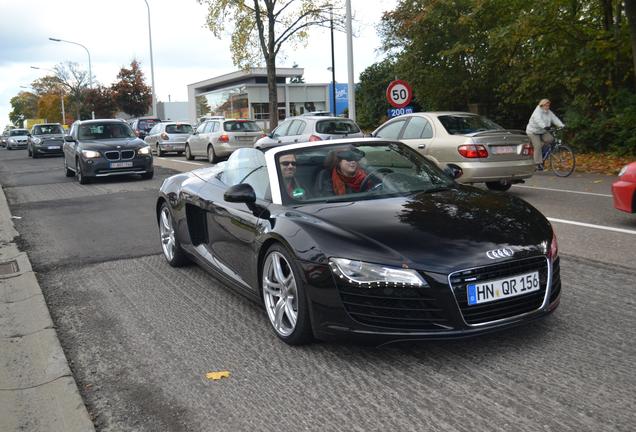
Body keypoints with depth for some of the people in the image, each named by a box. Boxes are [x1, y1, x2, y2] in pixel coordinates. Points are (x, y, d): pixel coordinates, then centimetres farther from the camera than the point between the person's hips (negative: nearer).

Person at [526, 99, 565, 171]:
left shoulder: (549, 112, 4)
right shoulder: (537, 112, -19)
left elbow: (555, 119, -6)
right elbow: (538, 121, -37)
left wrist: (562, 125, -22)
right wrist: (544, 126, -55)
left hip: (543, 131, 7)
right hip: (533, 132, -6)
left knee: (550, 139, -21)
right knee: (537, 146, -16)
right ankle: (538, 164, -11)